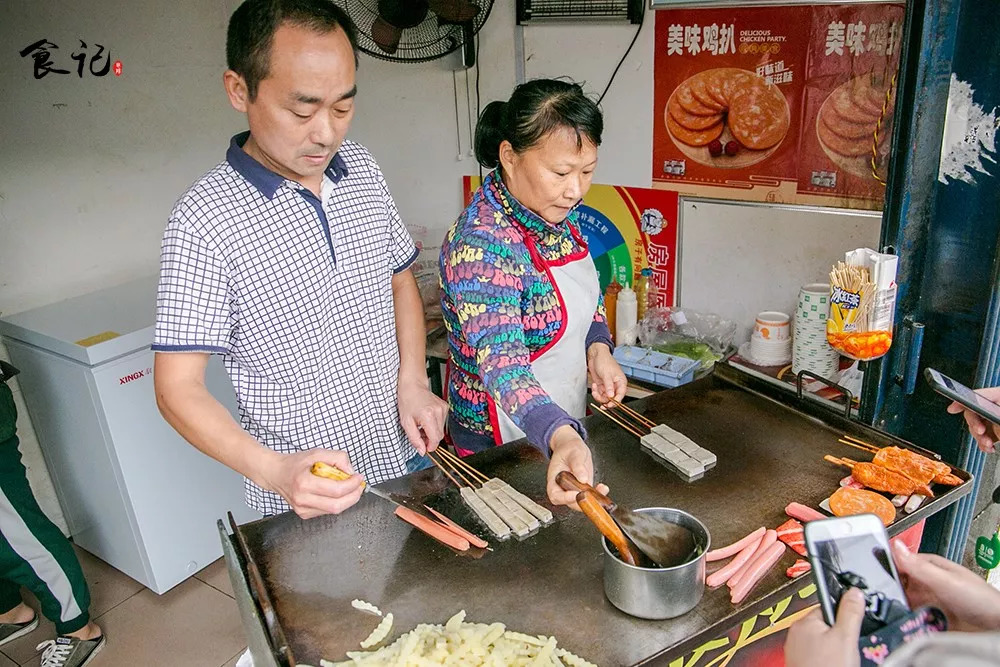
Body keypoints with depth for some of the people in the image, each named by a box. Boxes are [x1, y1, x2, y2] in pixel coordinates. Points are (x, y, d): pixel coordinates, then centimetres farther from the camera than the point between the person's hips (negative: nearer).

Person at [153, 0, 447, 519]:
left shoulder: (361, 169, -2)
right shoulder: (205, 219, -19)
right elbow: (177, 388, -16)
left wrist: (413, 382, -4)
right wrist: (274, 471, -30)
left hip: (404, 455, 6)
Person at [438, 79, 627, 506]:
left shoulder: (555, 215, -3)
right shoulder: (481, 244, -30)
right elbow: (501, 363, -40)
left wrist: (598, 348, -7)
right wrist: (562, 439, -55)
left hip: (567, 425, 8)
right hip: (502, 445, -8)